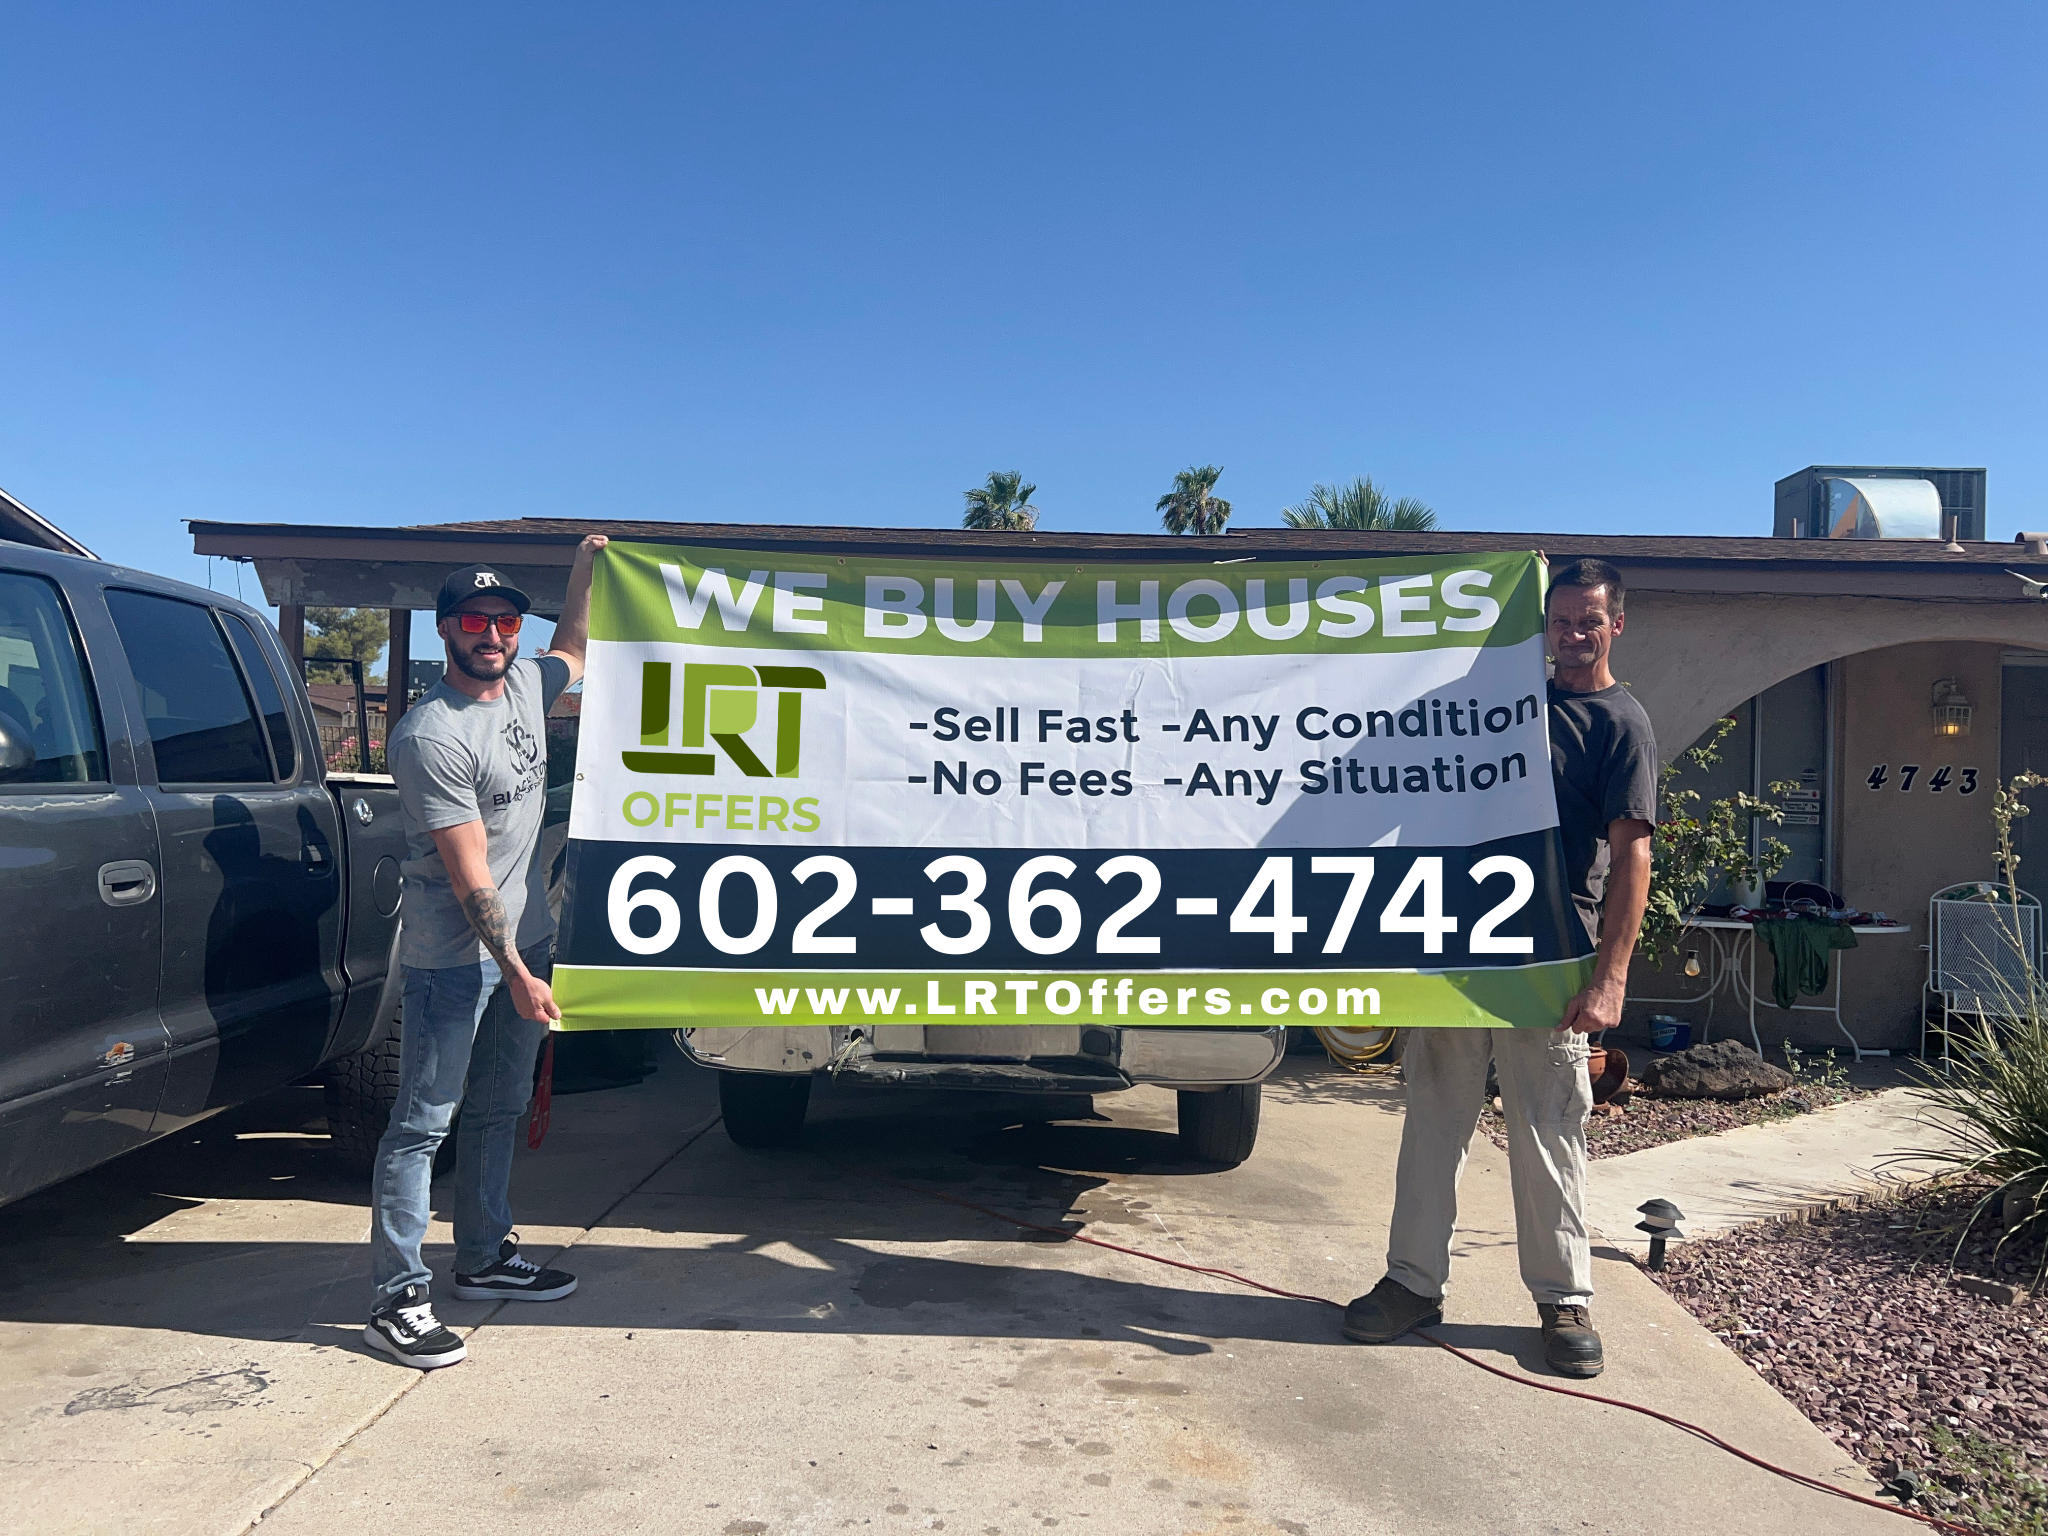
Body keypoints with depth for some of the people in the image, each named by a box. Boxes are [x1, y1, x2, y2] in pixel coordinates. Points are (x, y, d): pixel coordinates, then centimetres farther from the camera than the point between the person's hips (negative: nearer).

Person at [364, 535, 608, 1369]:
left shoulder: (527, 685, 6)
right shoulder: (430, 735, -18)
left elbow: (572, 649, 32)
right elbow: (468, 870, -20)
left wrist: (584, 563, 23)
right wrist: (515, 972, -21)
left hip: (527, 938, 8)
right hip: (454, 956, -8)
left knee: (497, 1111, 17)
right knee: (424, 1121, -2)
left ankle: (483, 1259, 30)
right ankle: (397, 1298, 6)